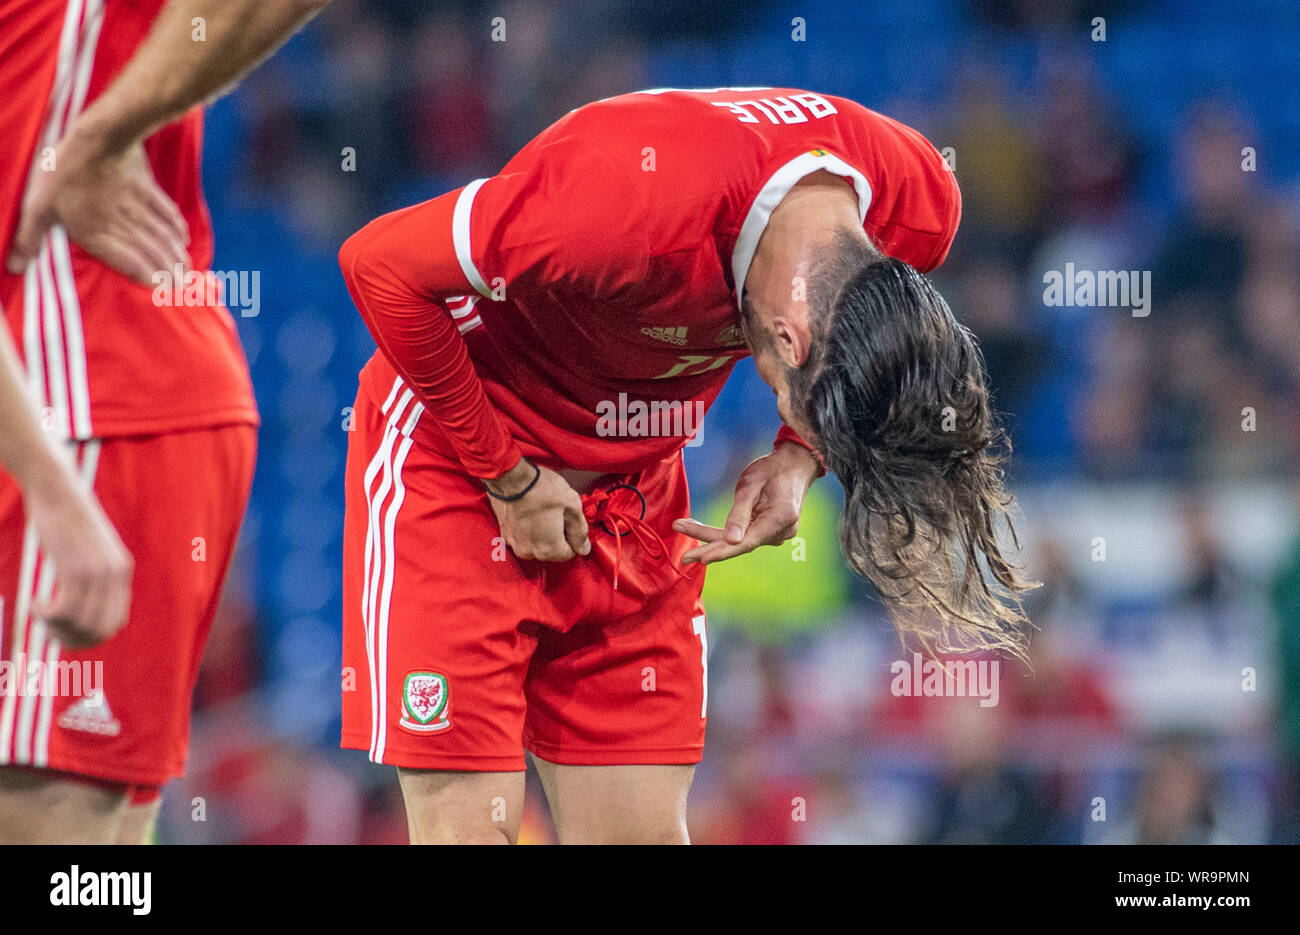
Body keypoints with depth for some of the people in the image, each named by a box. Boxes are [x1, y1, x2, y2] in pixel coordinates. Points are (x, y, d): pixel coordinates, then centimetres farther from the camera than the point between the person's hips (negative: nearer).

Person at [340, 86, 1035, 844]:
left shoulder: (918, 197, -18)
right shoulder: (631, 203, -37)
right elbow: (380, 261, -23)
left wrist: (796, 461, -11)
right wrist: (507, 475, -16)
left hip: (637, 488, 5)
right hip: (456, 463, -5)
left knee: (644, 828, 0)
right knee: (471, 824, -13)